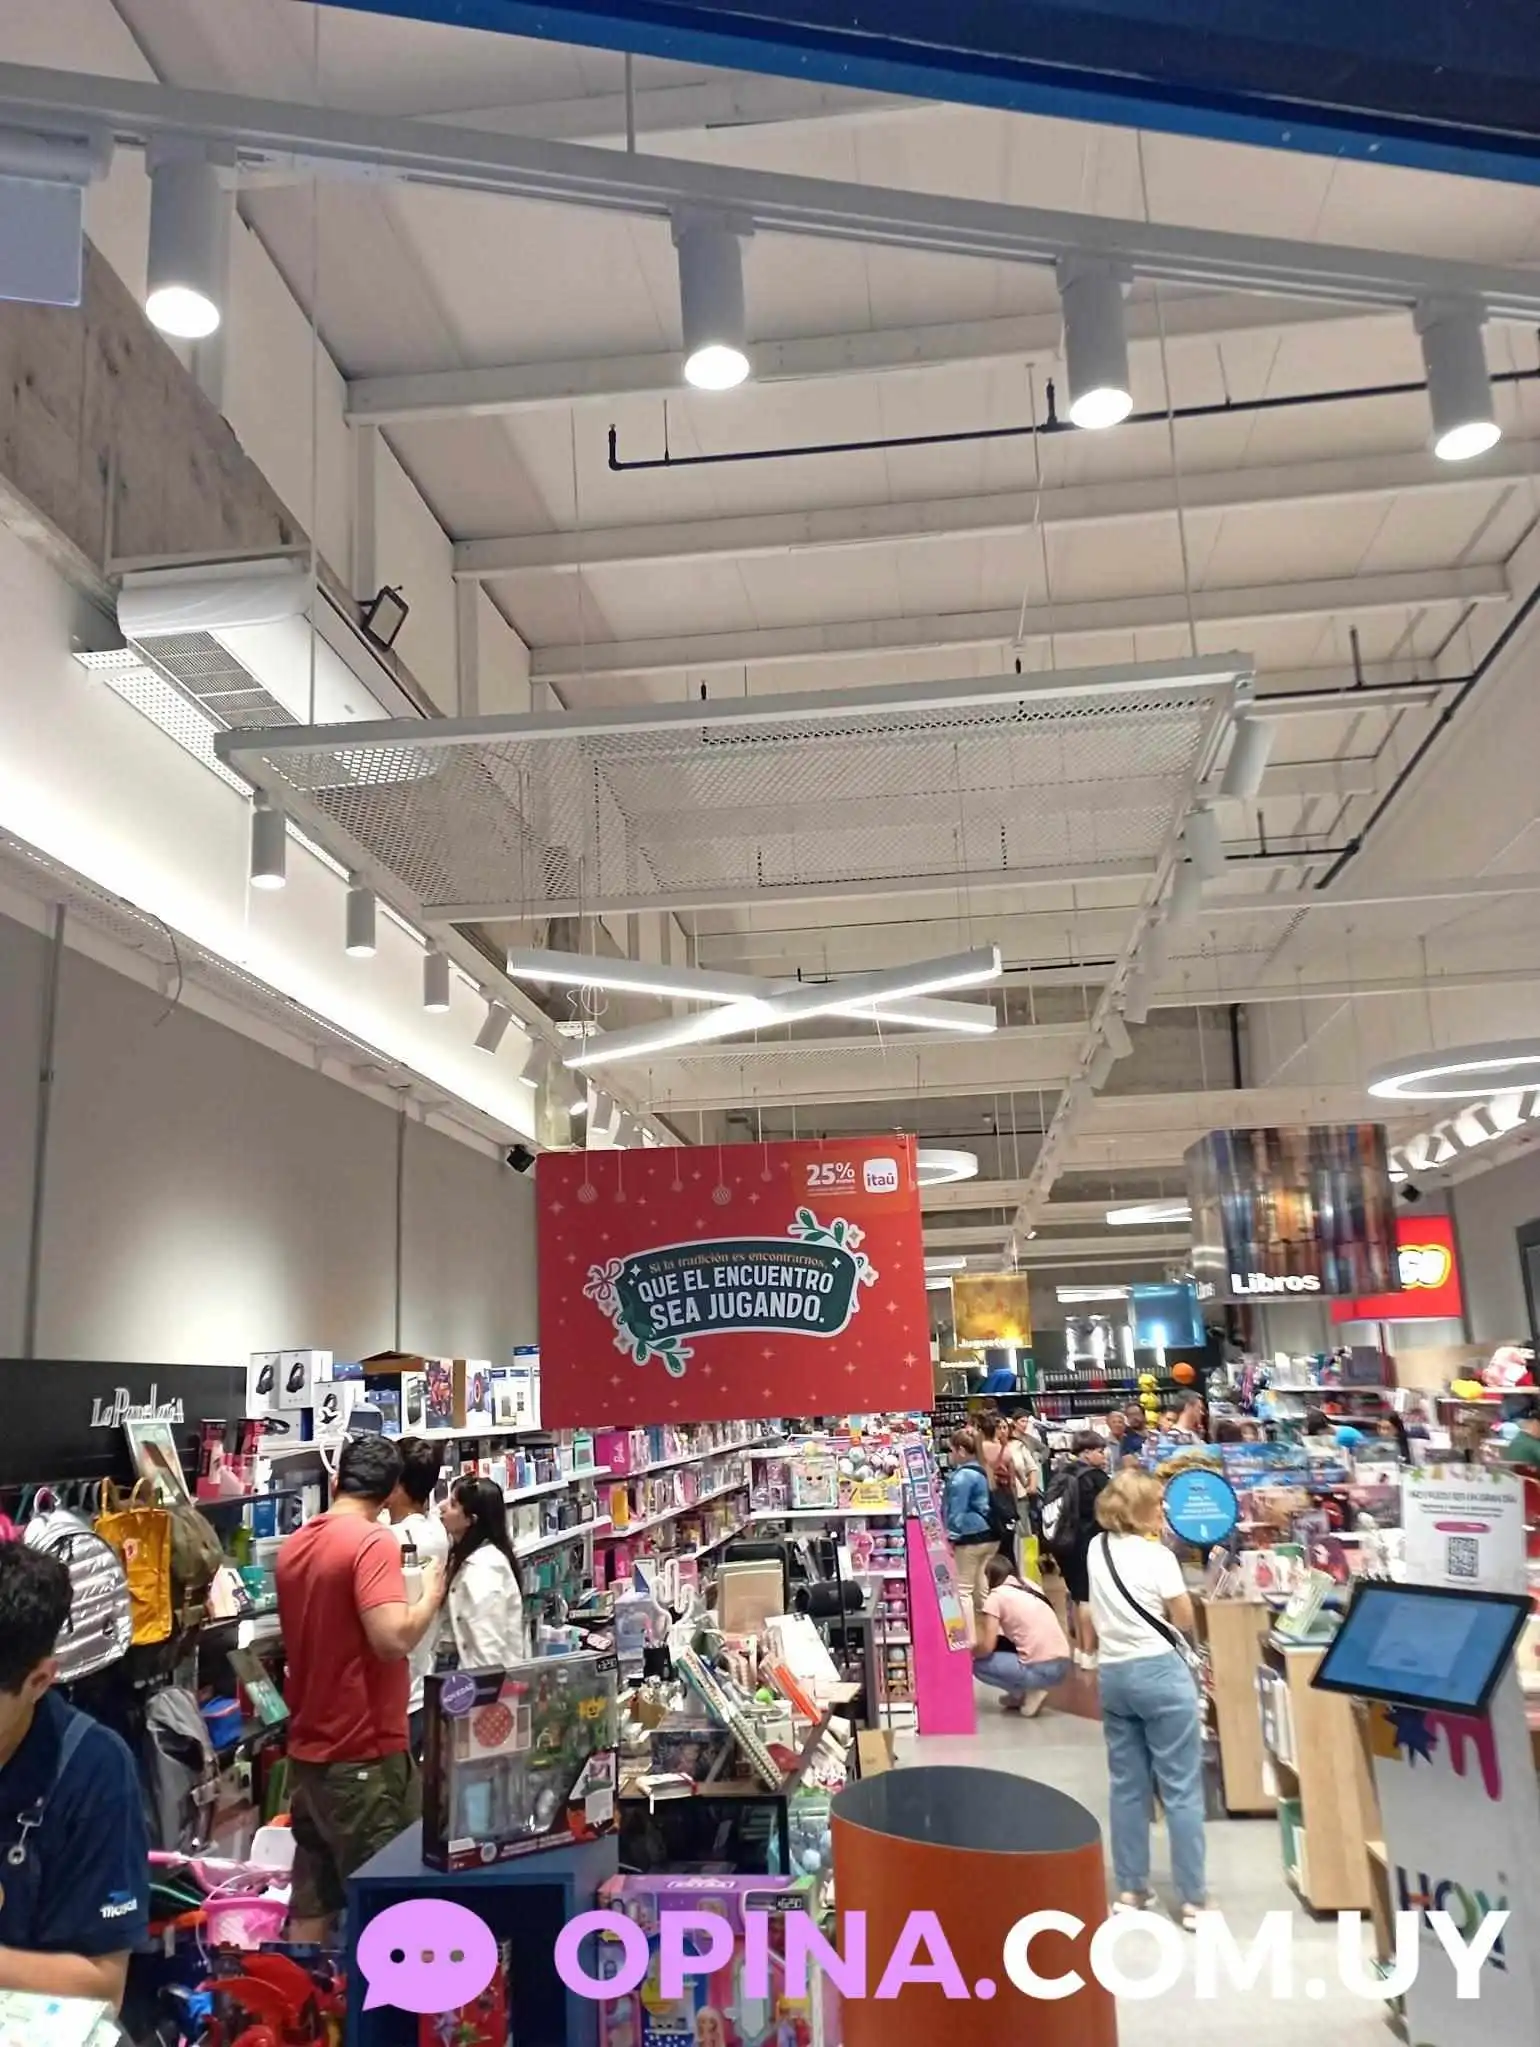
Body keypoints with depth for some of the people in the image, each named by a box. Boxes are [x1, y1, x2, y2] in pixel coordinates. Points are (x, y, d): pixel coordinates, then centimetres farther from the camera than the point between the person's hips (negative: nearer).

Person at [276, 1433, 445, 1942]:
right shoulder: (373, 1540, -17)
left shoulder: (293, 1545, 8)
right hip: (364, 1752, -8)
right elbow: (392, 1639, -27)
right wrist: (431, 1594, -10)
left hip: (307, 1751, 8)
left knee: (310, 1907, 15)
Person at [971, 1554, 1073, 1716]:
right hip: (1063, 1665, 8)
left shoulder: (996, 1595, -3)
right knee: (1000, 1644, 24)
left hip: (1040, 1670, -8)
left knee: (978, 1664, 10)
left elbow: (986, 1647, -6)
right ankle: (1022, 1694, 14)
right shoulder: (1029, 1589, 18)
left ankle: (1027, 1693, 2)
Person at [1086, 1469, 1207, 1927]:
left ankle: (1130, 1888, 21)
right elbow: (1185, 1621, -4)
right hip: (1160, 1672, -6)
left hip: (1114, 1674, 6)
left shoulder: (1097, 1549, 3)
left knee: (1127, 1786, 14)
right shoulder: (1158, 1556, -14)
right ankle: (1193, 1899, 9)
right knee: (1181, 1788, 3)